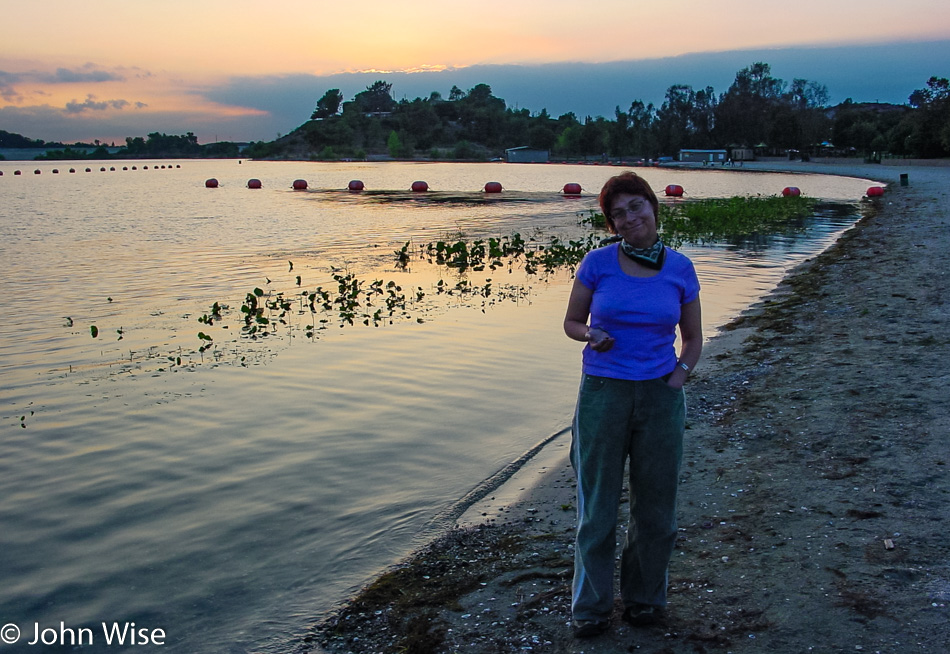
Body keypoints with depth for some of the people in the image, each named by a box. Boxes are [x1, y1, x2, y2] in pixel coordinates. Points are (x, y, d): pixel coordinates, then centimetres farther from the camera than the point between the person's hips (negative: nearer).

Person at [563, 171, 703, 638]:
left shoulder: (680, 268, 0)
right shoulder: (598, 262, -4)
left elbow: (693, 337, 11)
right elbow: (571, 322, 5)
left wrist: (679, 376, -6)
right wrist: (592, 336, -16)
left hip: (660, 398, 2)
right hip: (602, 393, -1)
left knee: (655, 506, 11)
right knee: (597, 506, 6)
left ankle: (645, 596, 33)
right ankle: (591, 605, 23)